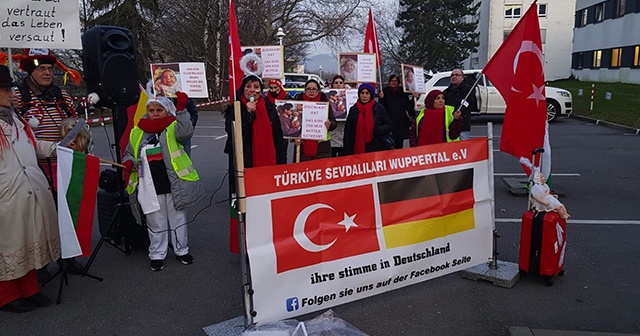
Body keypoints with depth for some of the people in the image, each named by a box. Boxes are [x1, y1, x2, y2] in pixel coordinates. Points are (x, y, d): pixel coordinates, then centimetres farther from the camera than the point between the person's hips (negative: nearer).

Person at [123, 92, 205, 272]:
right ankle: (157, 255, 27)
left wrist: (181, 109, -32)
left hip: (174, 185, -2)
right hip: (150, 187, 2)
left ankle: (181, 250, 31)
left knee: (178, 219, 14)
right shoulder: (137, 133, 9)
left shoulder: (173, 127, -1)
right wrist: (128, 162, -3)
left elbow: (185, 132, -24)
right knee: (156, 223, 12)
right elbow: (129, 153, 19)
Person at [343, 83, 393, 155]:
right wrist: (347, 152, 0)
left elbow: (389, 126, 6)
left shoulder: (379, 108, 3)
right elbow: (348, 132, 6)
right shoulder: (353, 109, 7)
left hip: (376, 149, -1)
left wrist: (377, 130, -14)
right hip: (358, 151, 1)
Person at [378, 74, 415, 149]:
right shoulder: (385, 92, 2)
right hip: (389, 122, -3)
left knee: (399, 146, 7)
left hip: (401, 123, 4)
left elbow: (408, 107, 12)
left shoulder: (403, 93, 12)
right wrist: (381, 98, -18)